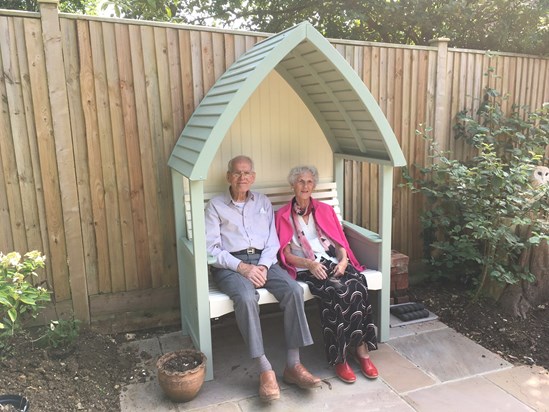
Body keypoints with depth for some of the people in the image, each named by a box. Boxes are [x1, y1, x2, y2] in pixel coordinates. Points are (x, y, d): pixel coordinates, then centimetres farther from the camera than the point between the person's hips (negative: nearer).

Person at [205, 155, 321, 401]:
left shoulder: (263, 202, 16)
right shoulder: (215, 205, 4)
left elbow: (273, 242, 10)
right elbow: (211, 249, -5)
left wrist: (263, 266, -10)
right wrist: (242, 267, -18)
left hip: (262, 260, 4)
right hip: (230, 265, -3)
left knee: (294, 289, -24)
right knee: (246, 297, -36)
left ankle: (293, 365, -20)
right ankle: (265, 370, -29)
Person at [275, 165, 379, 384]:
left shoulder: (325, 210, 21)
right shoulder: (283, 215, 12)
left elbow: (340, 242, 15)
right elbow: (286, 253, 3)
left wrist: (343, 260, -7)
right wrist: (309, 264, -14)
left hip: (334, 263, 3)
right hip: (306, 268, -3)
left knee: (358, 283, -30)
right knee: (336, 290, -33)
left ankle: (360, 348, -20)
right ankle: (339, 356, -22)